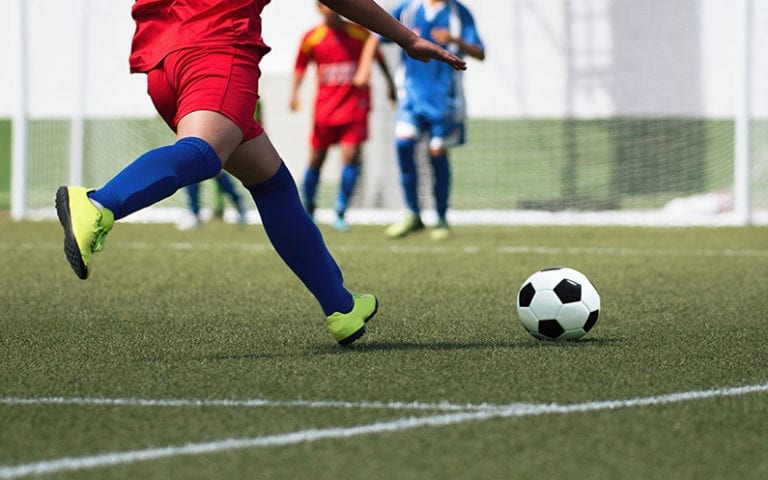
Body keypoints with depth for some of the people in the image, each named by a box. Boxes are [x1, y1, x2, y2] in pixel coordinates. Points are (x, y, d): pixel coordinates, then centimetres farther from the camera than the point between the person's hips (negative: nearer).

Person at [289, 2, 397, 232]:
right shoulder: (312, 38, 1)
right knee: (316, 159, 5)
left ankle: (340, 213, -5)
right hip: (324, 107, 1)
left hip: (355, 106, -1)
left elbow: (378, 57, 13)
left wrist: (391, 85, 18)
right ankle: (308, 207, 26)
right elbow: (300, 67, 9)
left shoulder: (359, 34, 0)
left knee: (351, 156, -13)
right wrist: (294, 94, -5)